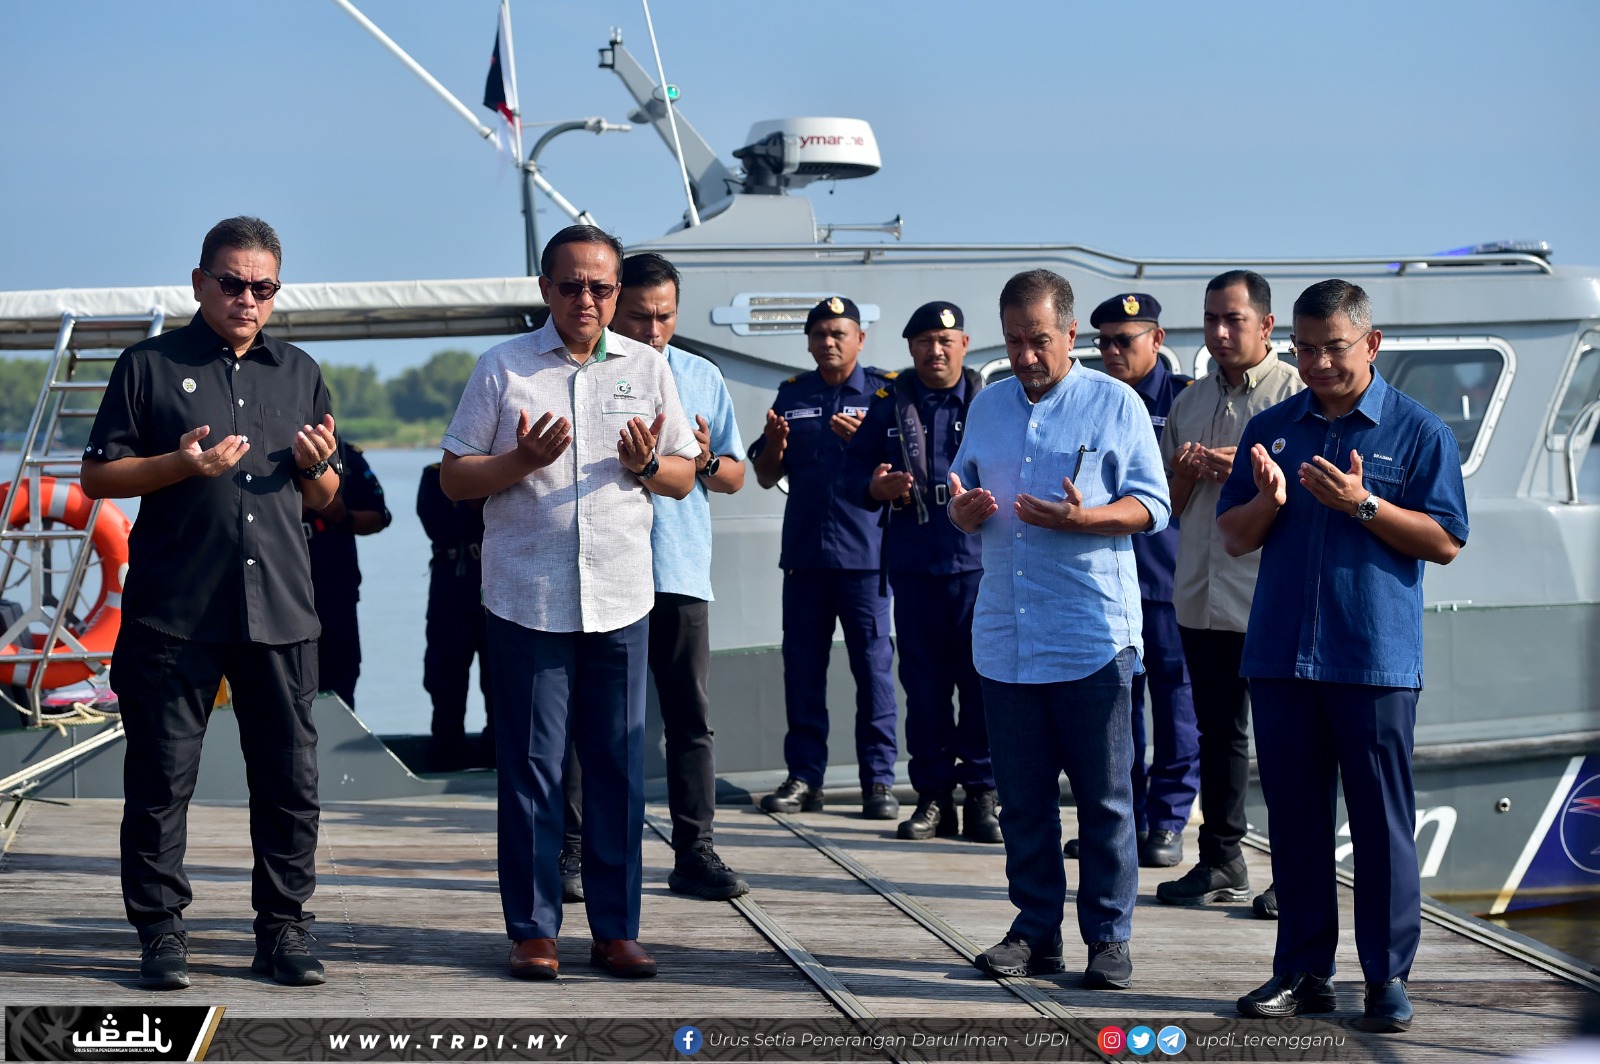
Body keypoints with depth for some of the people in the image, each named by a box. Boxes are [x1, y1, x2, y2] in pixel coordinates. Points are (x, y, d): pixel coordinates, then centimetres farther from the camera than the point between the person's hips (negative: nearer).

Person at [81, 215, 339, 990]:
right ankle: (161, 933, 9)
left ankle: (284, 929, 12)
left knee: (290, 779, 3)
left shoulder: (300, 374, 17)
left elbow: (323, 501, 22)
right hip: (172, 609, -3)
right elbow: (97, 476, 2)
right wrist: (181, 466, -13)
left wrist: (317, 466, -1)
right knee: (161, 778, 0)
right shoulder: (150, 366, 5)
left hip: (279, 607, 3)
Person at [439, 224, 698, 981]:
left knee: (619, 772, 4)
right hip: (527, 600, -2)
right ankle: (533, 930, 8)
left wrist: (646, 466, -9)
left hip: (620, 601, 2)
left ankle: (616, 930, 12)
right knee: (530, 771, 1)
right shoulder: (502, 367, 3)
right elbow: (454, 477, 3)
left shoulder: (648, 368, 9)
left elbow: (684, 477, 13)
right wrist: (520, 462, -15)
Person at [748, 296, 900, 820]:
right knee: (802, 667, 5)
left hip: (865, 552, -3)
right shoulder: (792, 395, 13)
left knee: (873, 665, -4)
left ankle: (878, 780, 0)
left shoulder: (884, 391, 4)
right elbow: (767, 477, 15)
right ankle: (804, 776, 11)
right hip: (804, 551, 4)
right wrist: (774, 444, -7)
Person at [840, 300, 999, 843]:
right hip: (913, 562, 2)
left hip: (979, 559, -2)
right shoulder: (890, 404, 11)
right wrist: (876, 487, -11)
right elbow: (855, 468, 10)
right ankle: (933, 794, 12)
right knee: (923, 682, 4)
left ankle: (982, 794, 5)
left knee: (982, 680, -3)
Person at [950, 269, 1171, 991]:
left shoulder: (1115, 403, 0)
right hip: (1004, 636, 5)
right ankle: (1037, 929, 17)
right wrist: (963, 510, -3)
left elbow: (1151, 505, -3)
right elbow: (963, 493, 21)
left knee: (1103, 796, 1)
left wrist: (1084, 519, -20)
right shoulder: (988, 405, 15)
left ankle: (1109, 936, 8)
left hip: (1092, 636, -4)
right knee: (1023, 796, 8)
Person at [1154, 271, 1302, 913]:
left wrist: (1246, 470, -16)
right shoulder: (1189, 402, 17)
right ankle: (1221, 862, 19)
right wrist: (1185, 474, -1)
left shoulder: (1297, 394, -2)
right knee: (1217, 732, 12)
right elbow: (1169, 506, 19)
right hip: (1202, 596, 6)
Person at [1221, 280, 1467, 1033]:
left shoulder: (1417, 431, 1)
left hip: (1376, 660, -4)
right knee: (1294, 818, 8)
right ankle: (1303, 971, 16)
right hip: (1280, 654, 4)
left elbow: (1445, 542, -4)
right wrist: (1267, 502, -8)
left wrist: (1363, 504, -16)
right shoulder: (1270, 429, 12)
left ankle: (1388, 978, 7)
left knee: (1382, 822, -1)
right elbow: (1234, 537, 13)